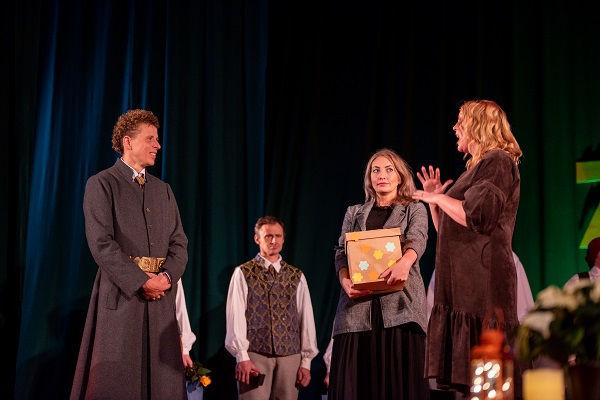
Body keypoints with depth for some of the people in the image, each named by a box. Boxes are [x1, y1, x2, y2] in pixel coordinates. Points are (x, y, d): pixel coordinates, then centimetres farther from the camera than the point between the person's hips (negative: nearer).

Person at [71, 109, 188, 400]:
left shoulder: (163, 190, 19)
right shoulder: (101, 185, 0)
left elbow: (179, 244, 12)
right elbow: (101, 243, -11)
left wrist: (166, 276, -8)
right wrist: (141, 281, -16)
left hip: (160, 298, 5)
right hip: (120, 292, -5)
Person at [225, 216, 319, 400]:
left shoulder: (297, 277, 12)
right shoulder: (243, 274, 4)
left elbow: (306, 318, 9)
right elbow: (236, 316, -2)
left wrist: (306, 361, 4)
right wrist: (242, 357, -10)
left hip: (290, 356, 3)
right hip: (255, 355, -3)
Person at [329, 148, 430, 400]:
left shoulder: (415, 210, 14)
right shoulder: (354, 213, 22)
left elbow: (417, 239, -6)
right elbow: (341, 253, 10)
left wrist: (405, 262, -30)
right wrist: (345, 281, -13)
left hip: (400, 304, -2)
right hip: (358, 306, 2)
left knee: (400, 378, -10)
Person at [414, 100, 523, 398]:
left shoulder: (498, 162, -4)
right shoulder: (476, 168, 25)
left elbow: (477, 216, -19)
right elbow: (446, 231, 27)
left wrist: (439, 197, -6)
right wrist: (433, 200, 16)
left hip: (483, 280, -10)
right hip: (462, 282, 10)